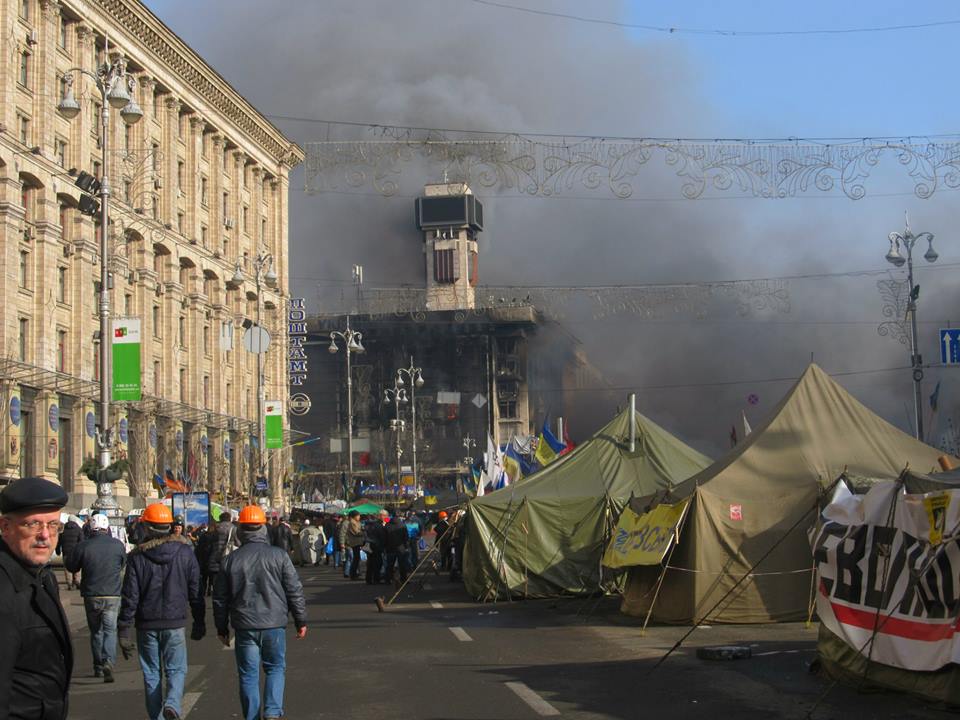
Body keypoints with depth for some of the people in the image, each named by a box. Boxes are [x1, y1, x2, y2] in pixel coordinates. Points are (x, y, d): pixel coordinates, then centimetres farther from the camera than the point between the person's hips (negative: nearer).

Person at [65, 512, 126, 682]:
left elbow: (71, 566, 4)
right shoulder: (117, 545, -5)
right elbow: (124, 564, 11)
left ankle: (98, 667, 20)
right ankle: (109, 661, -22)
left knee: (96, 631, 14)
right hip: (113, 595, -1)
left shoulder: (83, 546, -8)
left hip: (91, 596, 1)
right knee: (110, 630, 0)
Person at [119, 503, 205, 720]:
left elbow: (130, 597, -7)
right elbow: (195, 590, 4)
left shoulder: (137, 557, -5)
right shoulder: (185, 551, 0)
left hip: (147, 624, 0)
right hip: (175, 622, 0)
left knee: (151, 674, 11)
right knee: (176, 669, 8)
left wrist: (124, 631, -2)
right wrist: (199, 623, 13)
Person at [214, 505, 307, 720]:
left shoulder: (231, 560, 2)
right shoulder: (279, 556, -3)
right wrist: (301, 621, 9)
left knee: (249, 675, 8)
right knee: (275, 668, 12)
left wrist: (222, 628, 18)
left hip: (244, 627, 1)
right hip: (274, 624, -1)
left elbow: (220, 598, 8)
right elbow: (295, 591, -1)